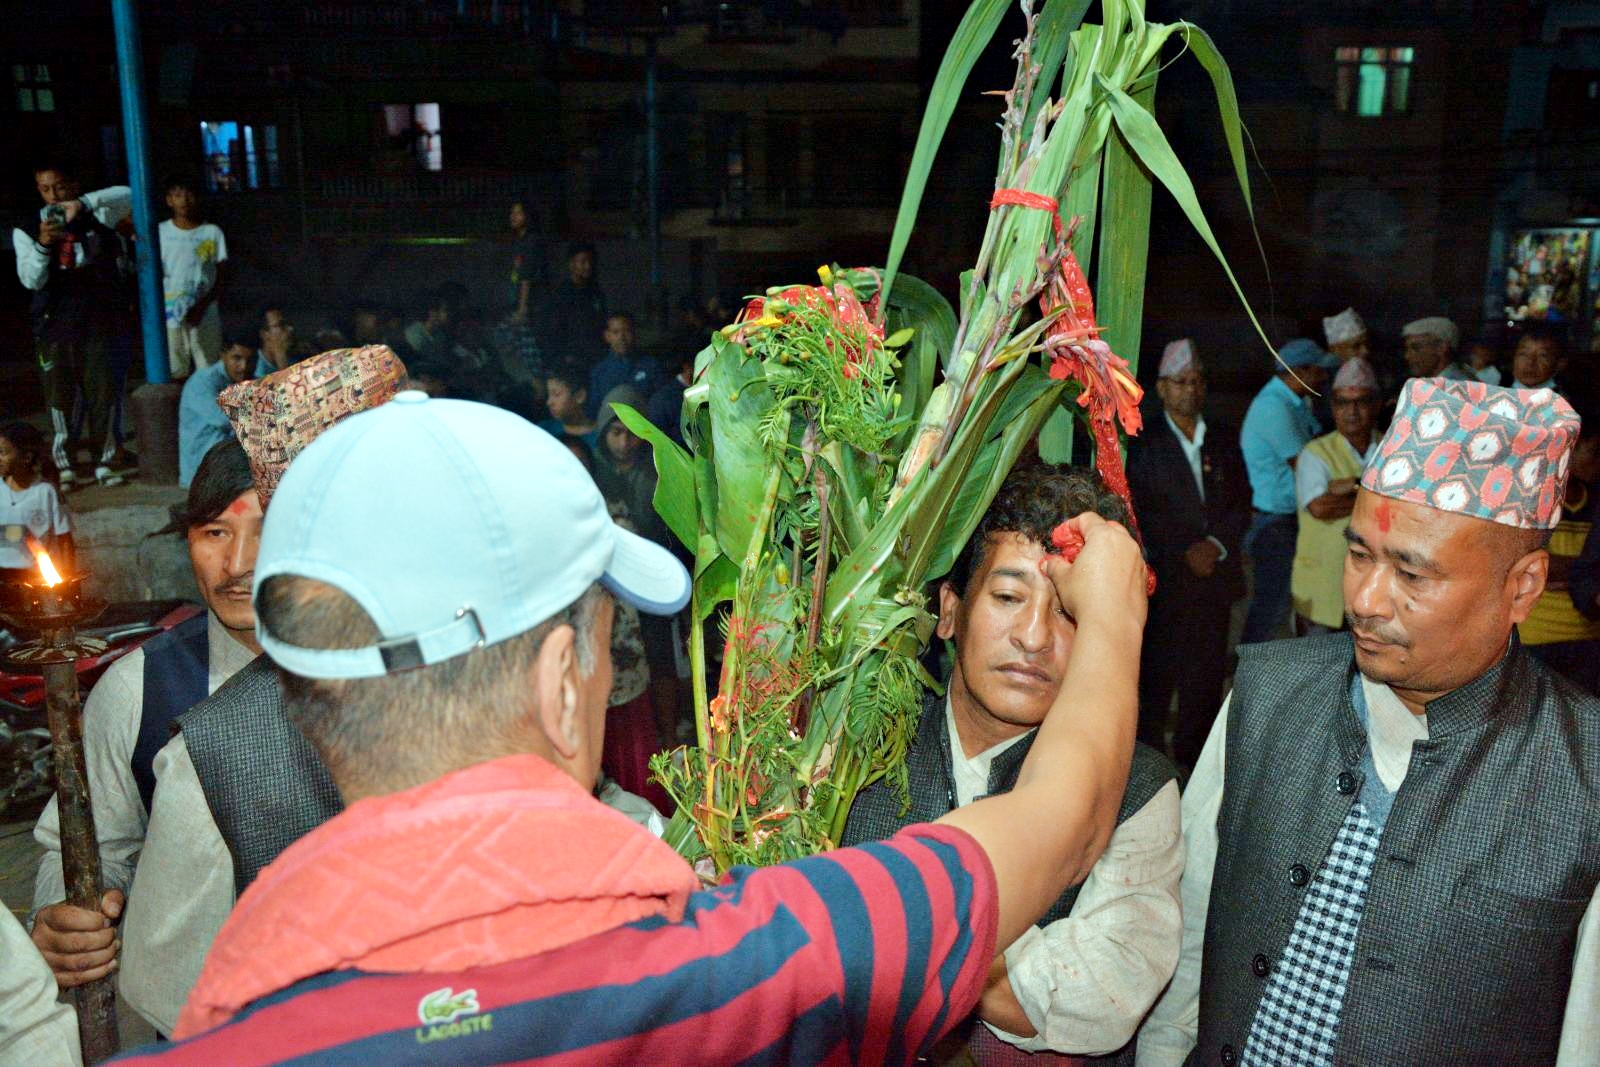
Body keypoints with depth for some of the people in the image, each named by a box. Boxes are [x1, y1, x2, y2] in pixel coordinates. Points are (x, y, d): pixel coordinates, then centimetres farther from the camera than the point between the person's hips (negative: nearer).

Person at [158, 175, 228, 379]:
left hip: (205, 316, -1)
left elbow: (222, 277, 0)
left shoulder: (212, 232, 1)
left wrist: (202, 305, -11)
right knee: (175, 373, 2)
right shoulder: (160, 232, 4)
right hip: (171, 315, 1)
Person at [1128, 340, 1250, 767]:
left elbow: (1242, 504, 11)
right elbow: (1138, 511, -6)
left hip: (1215, 578, 4)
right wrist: (1185, 552, -11)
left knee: (1206, 681, 8)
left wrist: (1216, 544, -6)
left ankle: (1193, 763, 20)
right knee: (1155, 681, -2)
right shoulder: (1143, 442, 0)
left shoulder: (1224, 441, 15)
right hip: (1163, 580, -4)